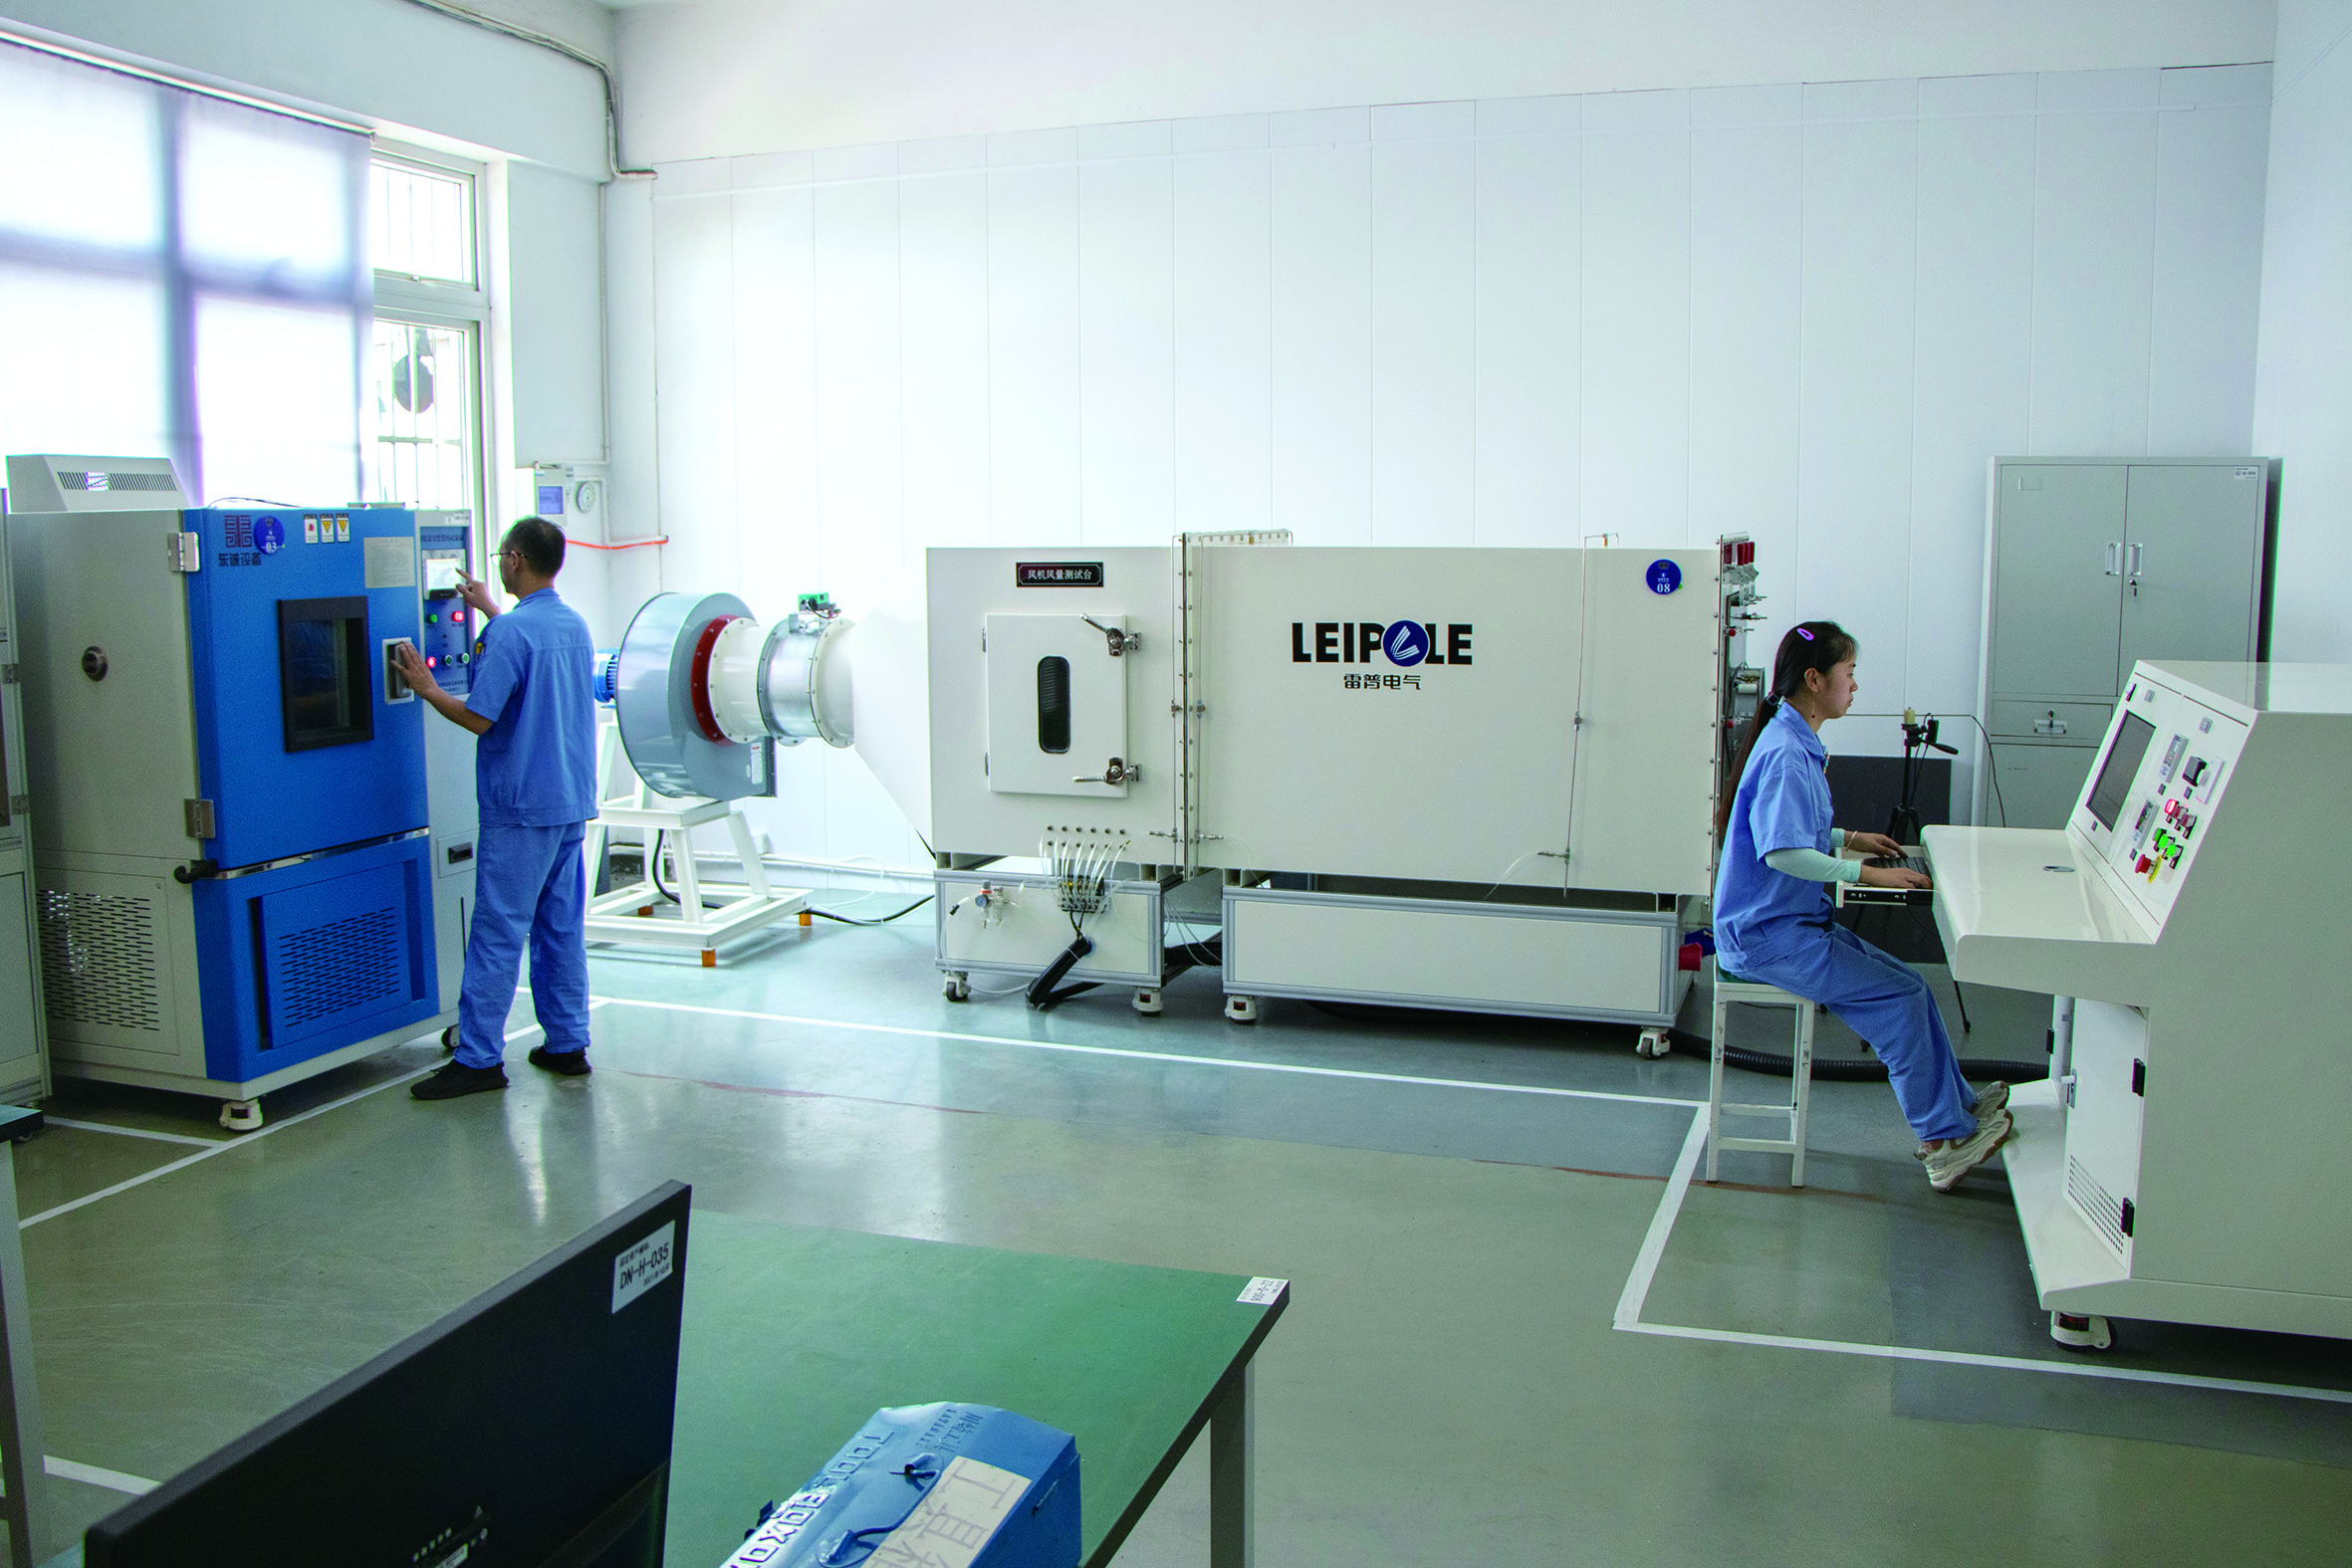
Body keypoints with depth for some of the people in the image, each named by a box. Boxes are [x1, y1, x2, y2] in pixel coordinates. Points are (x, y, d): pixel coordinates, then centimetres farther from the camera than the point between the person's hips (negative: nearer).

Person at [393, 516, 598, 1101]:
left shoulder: (509, 633, -16)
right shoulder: (575, 626, 10)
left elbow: (478, 717, -18)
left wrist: (427, 688, -2)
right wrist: (492, 612, 34)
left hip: (520, 807, -8)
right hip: (571, 801, 8)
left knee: (498, 932, -4)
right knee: (561, 927, 12)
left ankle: (479, 1057, 0)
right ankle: (566, 1044, 17)